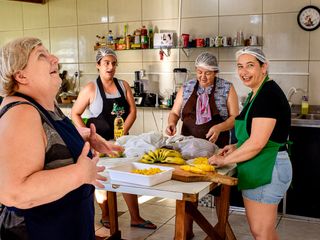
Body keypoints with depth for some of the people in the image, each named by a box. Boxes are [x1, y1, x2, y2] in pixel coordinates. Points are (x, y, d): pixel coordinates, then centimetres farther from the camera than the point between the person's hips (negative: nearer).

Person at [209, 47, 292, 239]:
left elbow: (257, 143, -23)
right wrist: (237, 147, 8)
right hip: (258, 170, 10)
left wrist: (224, 160, -12)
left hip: (267, 169, -10)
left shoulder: (269, 94, -18)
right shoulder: (257, 93, 13)